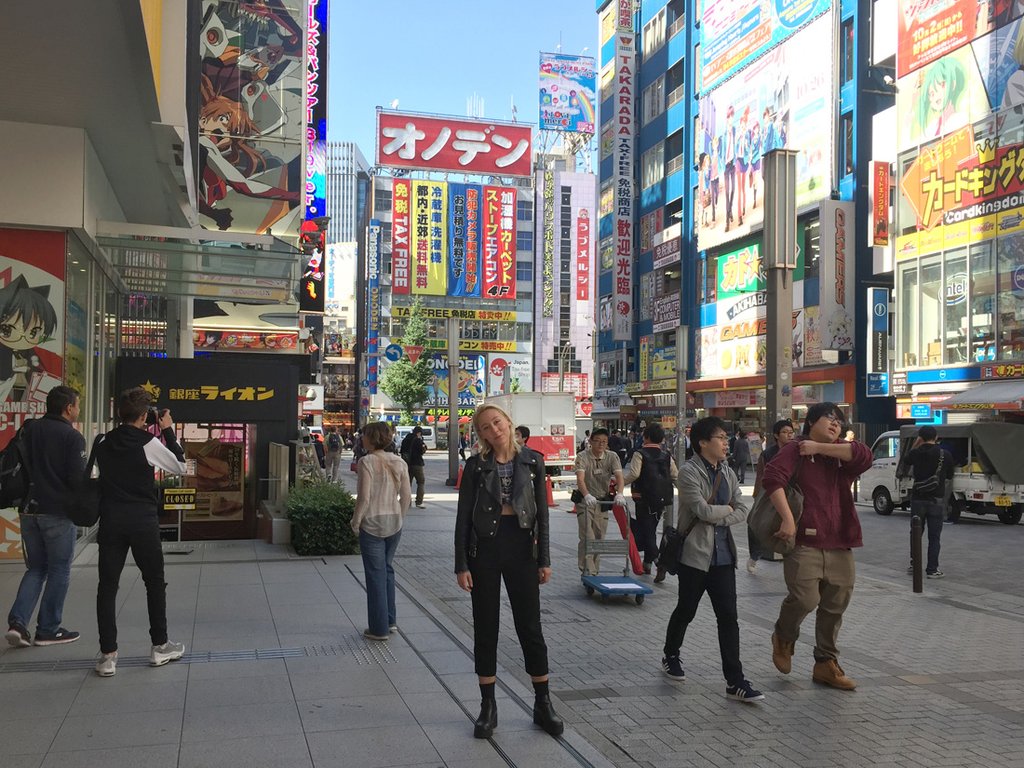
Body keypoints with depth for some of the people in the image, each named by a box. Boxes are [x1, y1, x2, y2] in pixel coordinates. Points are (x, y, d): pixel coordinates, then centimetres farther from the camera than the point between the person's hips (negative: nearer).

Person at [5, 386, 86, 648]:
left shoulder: (28, 430, 6)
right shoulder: (72, 437, -11)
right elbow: (78, 479, -16)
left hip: (29, 510, 5)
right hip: (58, 513, -5)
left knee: (35, 568, 17)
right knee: (59, 570, 8)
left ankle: (17, 622, 2)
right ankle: (48, 629, 13)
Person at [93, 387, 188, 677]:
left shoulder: (104, 444, 4)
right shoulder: (148, 443, -9)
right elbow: (180, 466, 1)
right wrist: (168, 431, 6)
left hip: (110, 520, 3)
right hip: (142, 520, -3)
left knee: (107, 586, 5)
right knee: (155, 582, 13)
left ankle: (108, 655, 3)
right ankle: (159, 646, 20)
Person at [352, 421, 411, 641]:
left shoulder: (366, 462, -14)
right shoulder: (399, 462, 3)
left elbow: (364, 497, -19)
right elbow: (407, 496, 3)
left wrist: (356, 521, -6)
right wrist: (399, 517, 15)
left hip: (372, 524, -6)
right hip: (394, 524, 6)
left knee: (376, 575, 3)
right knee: (387, 570, 21)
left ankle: (379, 628, 11)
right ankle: (390, 621, 25)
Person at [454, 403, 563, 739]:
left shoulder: (532, 461, 1)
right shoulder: (476, 466, -1)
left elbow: (542, 513, 3)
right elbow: (463, 518, -1)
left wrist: (544, 560, -1)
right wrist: (461, 565, -6)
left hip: (521, 548, 0)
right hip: (484, 548, 0)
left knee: (530, 627, 7)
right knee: (485, 629, 7)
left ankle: (543, 703, 20)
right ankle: (488, 706, 18)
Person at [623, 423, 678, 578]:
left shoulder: (640, 454, -10)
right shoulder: (666, 456, 6)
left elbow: (633, 474, -23)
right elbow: (676, 477, 7)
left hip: (644, 500, -6)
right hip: (661, 500, 6)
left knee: (646, 530, -2)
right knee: (651, 529, 20)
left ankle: (658, 560, -20)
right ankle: (647, 563, 26)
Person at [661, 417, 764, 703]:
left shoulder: (727, 473, 10)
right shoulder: (689, 472, -11)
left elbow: (742, 512, 4)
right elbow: (702, 510, -21)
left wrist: (716, 517, -12)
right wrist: (727, 509, -4)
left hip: (723, 555, 5)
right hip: (695, 553, -5)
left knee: (729, 617, 0)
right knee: (686, 610, 10)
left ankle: (735, 681, 1)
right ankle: (670, 656, 35)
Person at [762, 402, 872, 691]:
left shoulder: (842, 454, 15)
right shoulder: (795, 450, -1)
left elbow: (864, 456, -8)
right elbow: (772, 478, -17)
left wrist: (820, 448, -8)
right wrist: (788, 519, -25)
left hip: (839, 545, 6)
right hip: (803, 541, -6)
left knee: (835, 608, 10)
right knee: (804, 598, -17)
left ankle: (826, 664, 25)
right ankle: (784, 637, 14)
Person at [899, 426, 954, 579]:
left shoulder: (915, 453, -5)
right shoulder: (945, 454, -7)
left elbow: (903, 472, 13)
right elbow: (949, 476, 7)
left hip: (918, 499, 1)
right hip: (937, 500, -1)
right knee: (934, 537, 2)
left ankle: (914, 565, 21)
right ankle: (932, 569, 1)